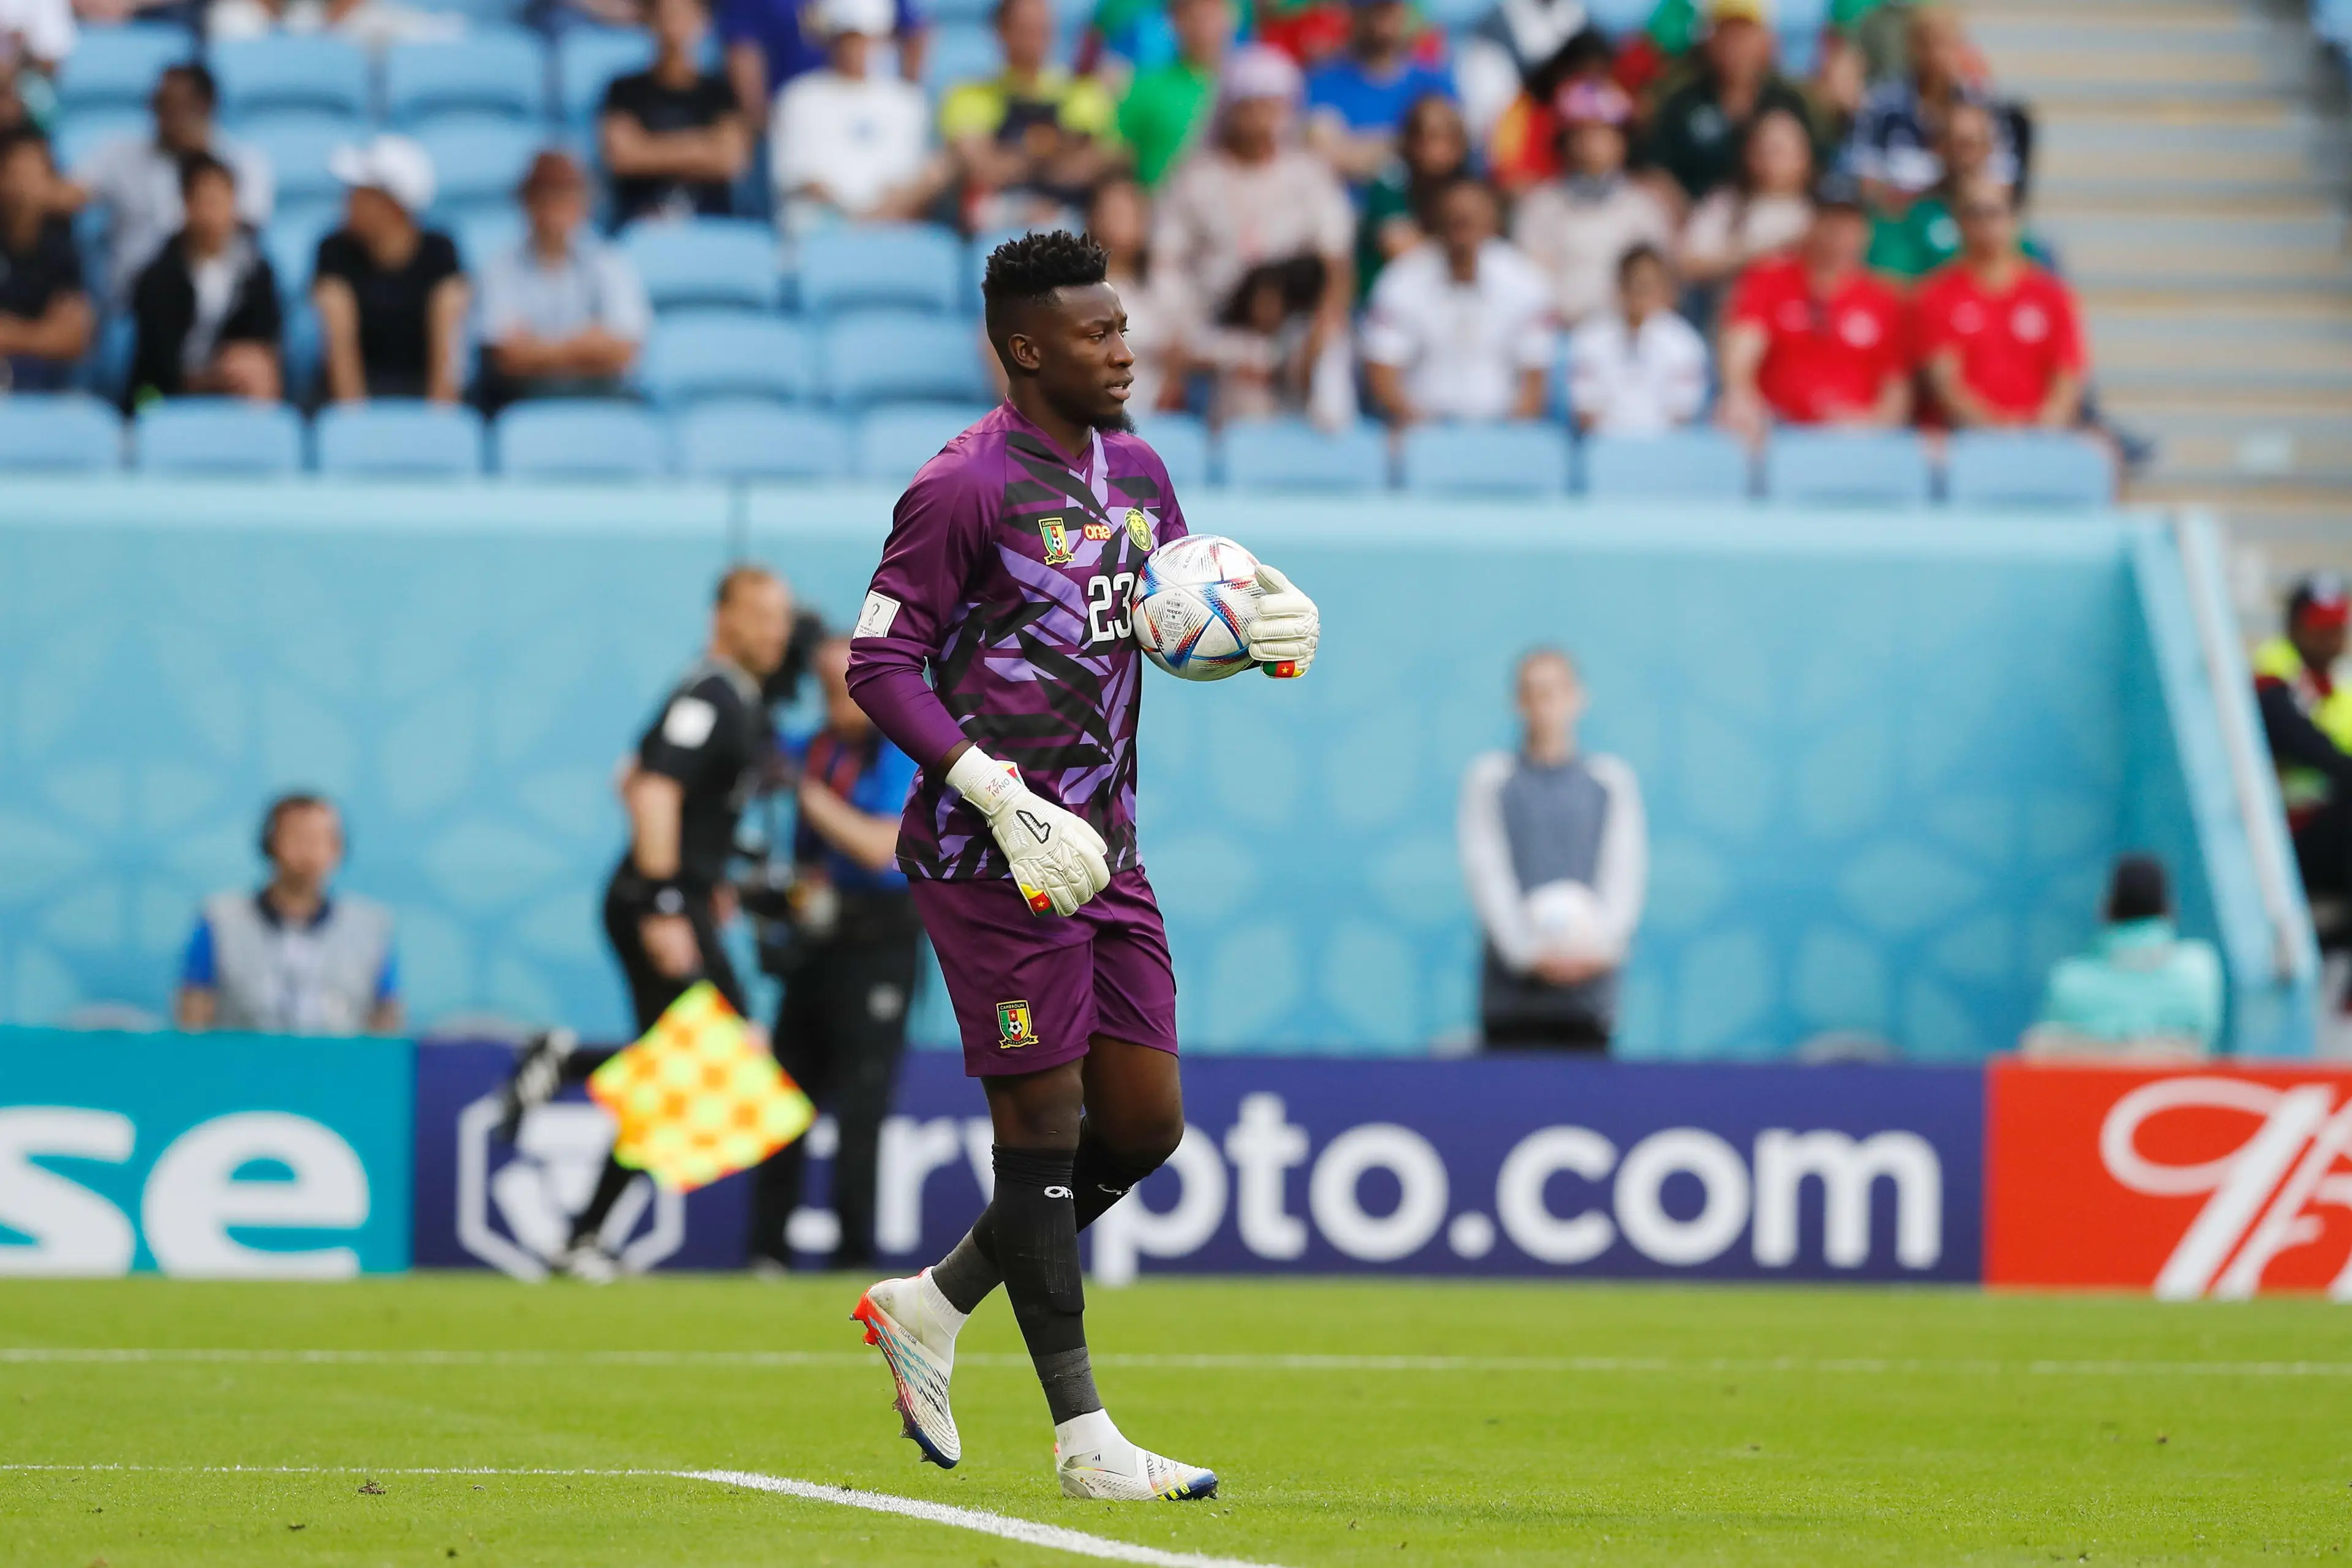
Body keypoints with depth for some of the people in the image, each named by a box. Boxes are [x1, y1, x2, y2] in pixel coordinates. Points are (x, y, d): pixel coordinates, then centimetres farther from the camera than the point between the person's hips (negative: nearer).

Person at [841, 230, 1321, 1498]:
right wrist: (1004, 798, -22)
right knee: (1043, 1123, -5)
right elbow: (878, 666, -13)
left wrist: (1267, 628, 0)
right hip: (993, 856, -8)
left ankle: (930, 1306, 24)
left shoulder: (1133, 470, 12)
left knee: (1144, 1123, 7)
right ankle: (1083, 1438, -1)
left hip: (1101, 845, 8)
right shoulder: (966, 487, -12)